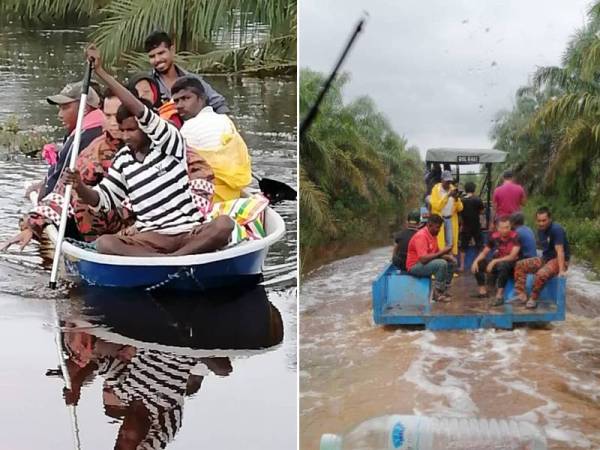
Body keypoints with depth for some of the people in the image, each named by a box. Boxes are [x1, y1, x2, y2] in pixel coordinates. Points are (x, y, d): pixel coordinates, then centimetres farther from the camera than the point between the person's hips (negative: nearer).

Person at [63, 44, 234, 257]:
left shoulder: (170, 143, 2)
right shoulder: (123, 161, 16)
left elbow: (140, 111, -12)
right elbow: (102, 199, 16)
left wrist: (102, 72, -16)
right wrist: (80, 188, -8)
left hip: (189, 233, -3)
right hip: (150, 239, 3)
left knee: (224, 224, -34)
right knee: (104, 243, -28)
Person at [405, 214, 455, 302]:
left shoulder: (432, 234, 7)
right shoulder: (421, 236, -23)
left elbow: (436, 252, 18)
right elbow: (423, 259, -33)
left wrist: (447, 256, -4)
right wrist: (442, 252, -27)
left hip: (427, 262, 10)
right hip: (415, 266, -10)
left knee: (452, 262, 8)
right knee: (442, 264, -29)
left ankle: (444, 290, 10)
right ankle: (438, 294, -16)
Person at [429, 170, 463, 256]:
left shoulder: (453, 189, 8)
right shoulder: (436, 189, -5)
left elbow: (460, 208, 6)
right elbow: (436, 206, -19)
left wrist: (456, 199, -14)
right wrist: (447, 196, -23)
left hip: (451, 219, 4)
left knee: (450, 243, 4)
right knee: (439, 242, -8)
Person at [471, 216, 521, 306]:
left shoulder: (515, 237, -18)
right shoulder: (494, 236, -4)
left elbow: (512, 257, -22)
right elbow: (484, 253, 4)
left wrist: (494, 261, -26)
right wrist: (476, 261, -16)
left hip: (511, 266, -6)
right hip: (496, 264, 6)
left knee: (502, 265, -38)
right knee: (478, 264, -12)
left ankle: (499, 295, -36)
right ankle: (483, 291, -8)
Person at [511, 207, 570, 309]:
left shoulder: (556, 229, -20)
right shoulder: (540, 230, 7)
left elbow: (560, 251, -29)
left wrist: (561, 270, -37)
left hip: (559, 261, -9)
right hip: (545, 258, 9)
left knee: (541, 274, -36)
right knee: (519, 265, -2)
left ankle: (533, 299, -16)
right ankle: (521, 295, -6)